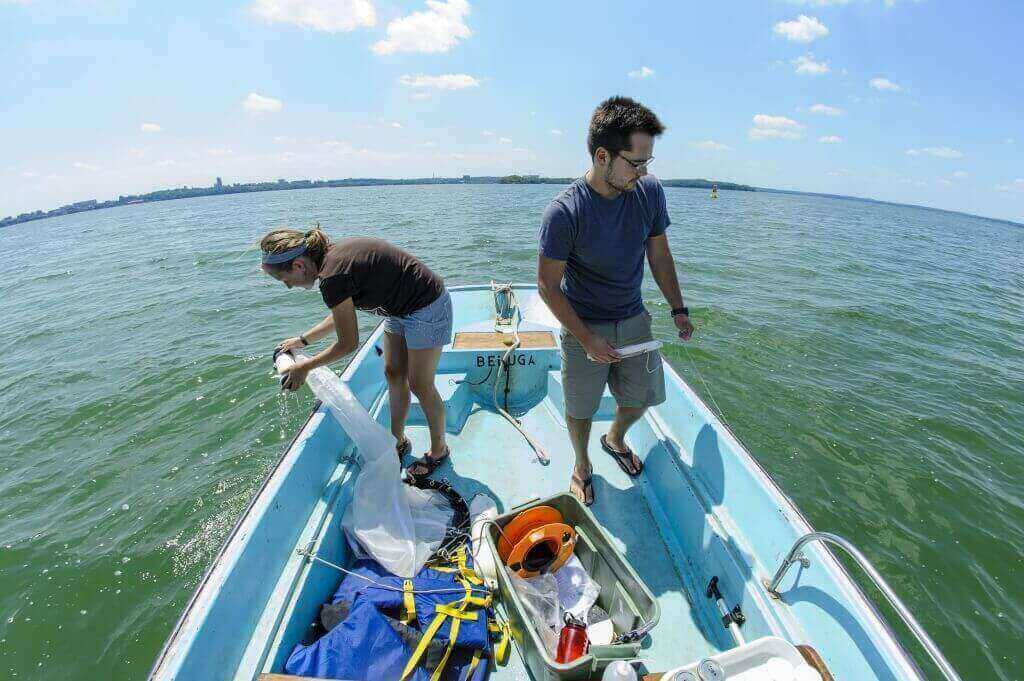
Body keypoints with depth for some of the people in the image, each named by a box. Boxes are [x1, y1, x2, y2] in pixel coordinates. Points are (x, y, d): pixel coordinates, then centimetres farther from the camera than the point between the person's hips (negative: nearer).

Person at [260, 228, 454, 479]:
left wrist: (305, 367, 0)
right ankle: (398, 441, 34)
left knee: (420, 385, 3)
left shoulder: (332, 277, -26)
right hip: (400, 308, 9)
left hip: (426, 309, -9)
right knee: (393, 375, 16)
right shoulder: (333, 254, 1)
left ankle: (438, 450, 26)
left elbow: (348, 343, -14)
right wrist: (302, 340, 19)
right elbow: (342, 315, 16)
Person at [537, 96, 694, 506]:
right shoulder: (564, 213, -23)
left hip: (634, 319, 5)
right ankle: (582, 466, 40)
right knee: (580, 409, 10)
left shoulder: (649, 191, -7)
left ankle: (615, 439, 50)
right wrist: (586, 338, -17)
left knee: (642, 396, 17)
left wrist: (678, 309, 8)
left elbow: (659, 253, 6)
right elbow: (548, 285, -16)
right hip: (584, 326, -4)